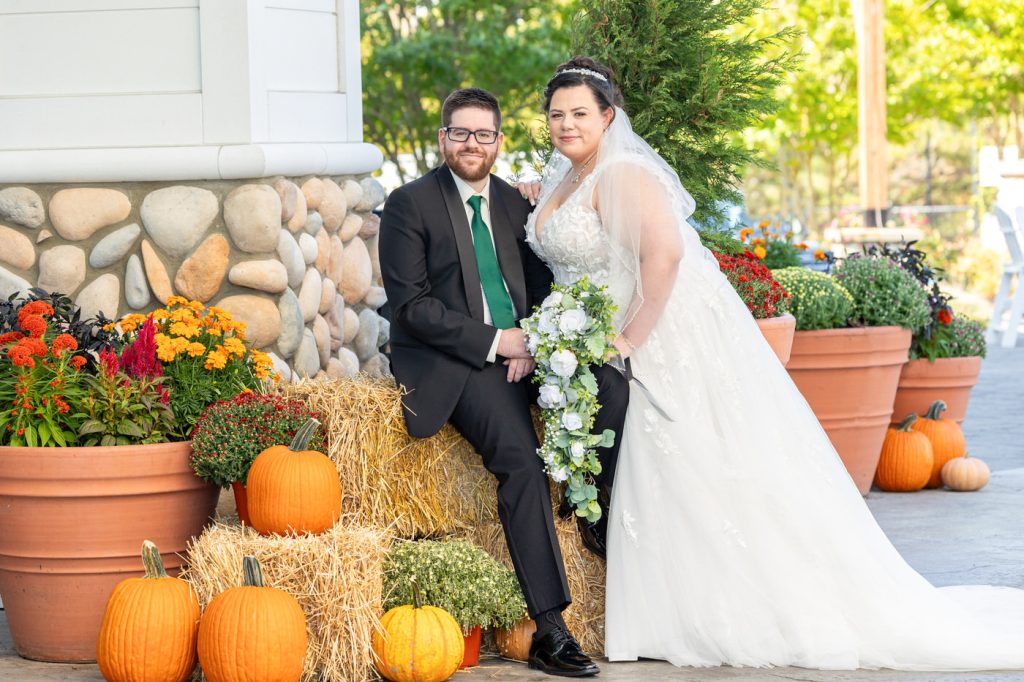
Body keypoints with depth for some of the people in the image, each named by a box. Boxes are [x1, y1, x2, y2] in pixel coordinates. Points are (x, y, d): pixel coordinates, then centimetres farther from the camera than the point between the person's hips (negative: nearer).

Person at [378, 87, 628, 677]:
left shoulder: (514, 204, 16)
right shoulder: (411, 203, -2)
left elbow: (541, 286, 16)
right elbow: (412, 304, -9)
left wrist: (533, 341, -7)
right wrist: (495, 341, -14)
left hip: (518, 351, 6)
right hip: (449, 361, -6)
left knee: (611, 386, -21)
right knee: (522, 460, -29)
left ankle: (601, 519, 0)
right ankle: (550, 630, -29)